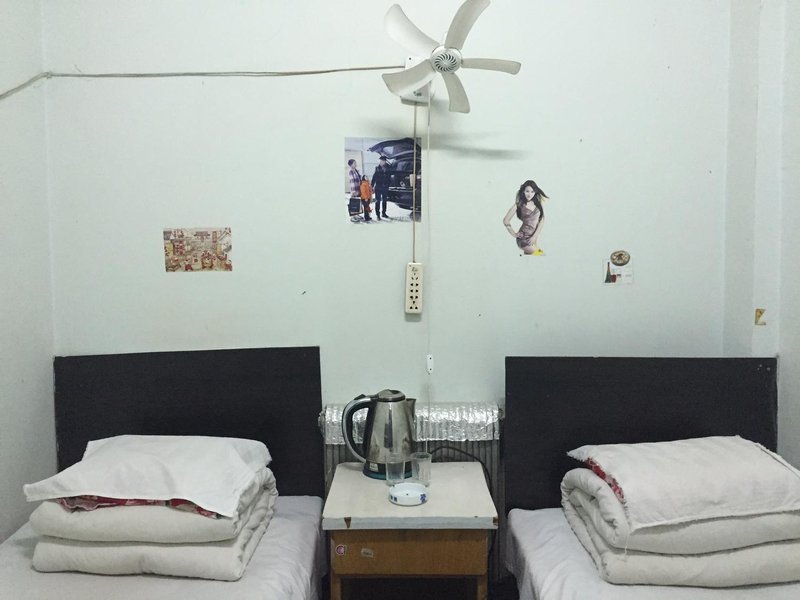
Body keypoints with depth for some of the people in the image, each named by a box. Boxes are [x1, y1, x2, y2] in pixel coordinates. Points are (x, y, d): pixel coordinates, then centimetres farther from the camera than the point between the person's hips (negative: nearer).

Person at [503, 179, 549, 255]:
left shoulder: (537, 203, 2)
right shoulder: (519, 205, -8)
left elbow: (542, 220, -1)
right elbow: (506, 220, -6)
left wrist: (534, 236, -9)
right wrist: (514, 234, 1)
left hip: (536, 236, 5)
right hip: (524, 238, -4)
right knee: (540, 255, -9)